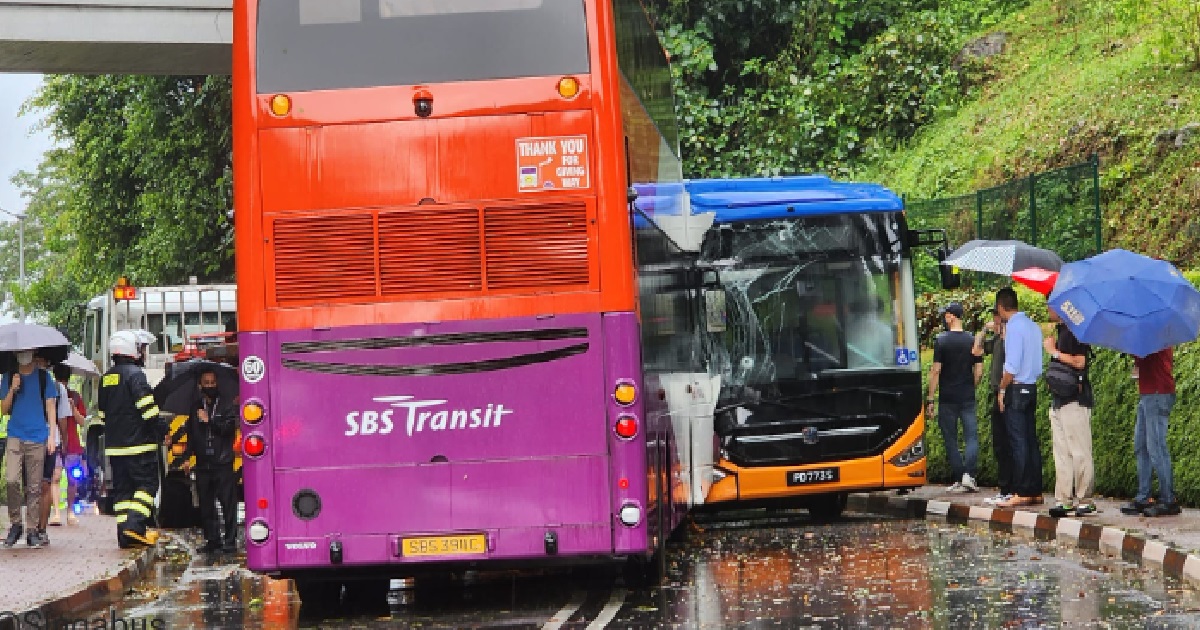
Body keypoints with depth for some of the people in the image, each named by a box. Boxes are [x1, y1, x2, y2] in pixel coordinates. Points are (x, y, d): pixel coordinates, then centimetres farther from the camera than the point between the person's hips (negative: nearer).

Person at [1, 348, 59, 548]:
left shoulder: (43, 377, 8)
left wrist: (52, 435, 0)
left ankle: (32, 530, 6)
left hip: (38, 438, 0)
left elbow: (50, 407, 8)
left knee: (34, 487, 2)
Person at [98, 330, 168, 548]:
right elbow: (148, 407, -16)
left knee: (122, 489, 8)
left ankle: (125, 533, 4)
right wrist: (162, 431, -9)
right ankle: (135, 524, -17)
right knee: (147, 483, -2)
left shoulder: (106, 378, 14)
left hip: (114, 445, 7)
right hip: (139, 443, -7)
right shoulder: (135, 374, -11)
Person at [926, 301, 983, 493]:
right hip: (968, 398, 3)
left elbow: (936, 371, -9)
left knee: (951, 439, 5)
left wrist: (930, 398, -5)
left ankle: (958, 480, 4)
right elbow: (979, 370, 6)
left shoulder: (941, 340, -7)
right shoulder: (972, 340, 4)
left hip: (948, 398, -2)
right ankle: (969, 474, -16)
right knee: (972, 437, 2)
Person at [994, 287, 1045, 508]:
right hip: (1032, 387, 8)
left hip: (1016, 389, -8)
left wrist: (1002, 389, -9)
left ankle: (1022, 493, -9)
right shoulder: (1033, 326, 13)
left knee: (1018, 442, -7)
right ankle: (1035, 492, 11)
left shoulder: (1013, 326, -12)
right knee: (1031, 440, 9)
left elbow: (1012, 365, -17)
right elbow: (1039, 365, 14)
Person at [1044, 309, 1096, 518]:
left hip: (1075, 400, -10)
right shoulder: (1061, 331, 18)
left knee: (1079, 452, -6)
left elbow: (1079, 362, -20)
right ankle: (1063, 499, 11)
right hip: (1059, 399, 10)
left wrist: (1054, 352, -11)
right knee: (1061, 452, 9)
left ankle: (1084, 500, -4)